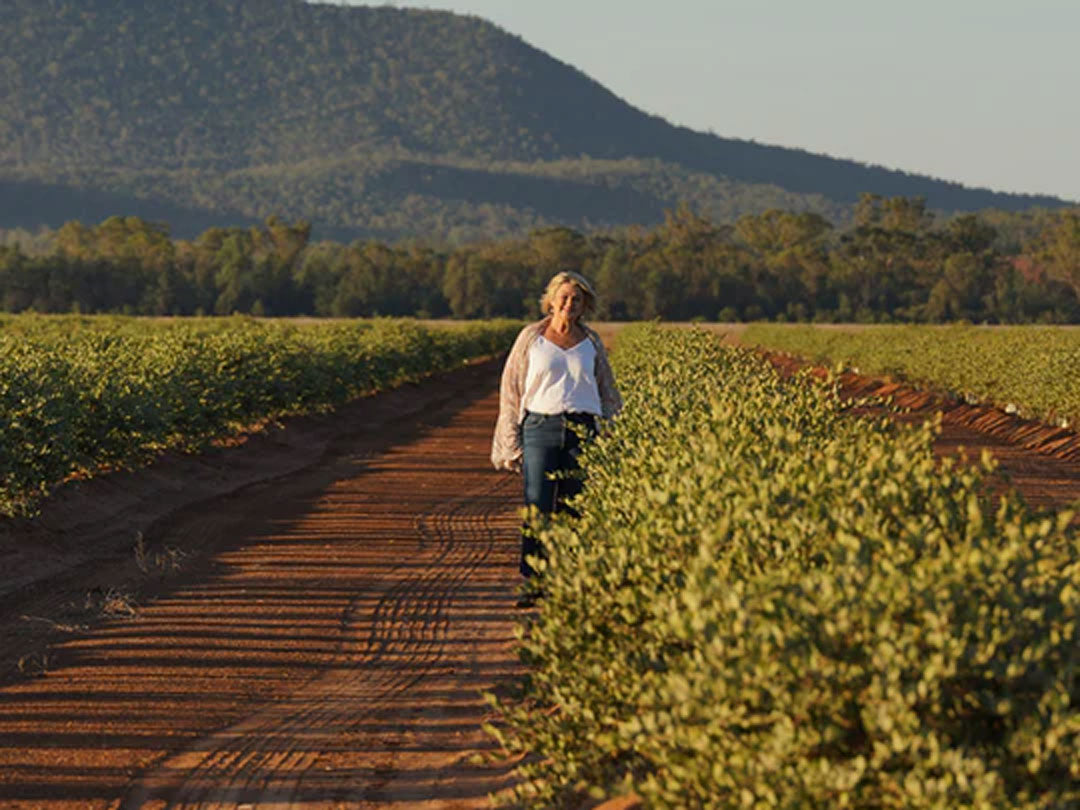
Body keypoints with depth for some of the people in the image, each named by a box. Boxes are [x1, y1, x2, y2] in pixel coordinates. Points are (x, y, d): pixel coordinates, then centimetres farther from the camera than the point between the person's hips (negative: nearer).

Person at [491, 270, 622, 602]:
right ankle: (532, 584, -3)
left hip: (583, 430, 2)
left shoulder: (591, 342, 12)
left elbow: (608, 394, 20)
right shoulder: (531, 337, 6)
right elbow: (511, 388, 7)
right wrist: (512, 442, 2)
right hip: (540, 426, -2)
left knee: (575, 509, 0)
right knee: (537, 508, -7)